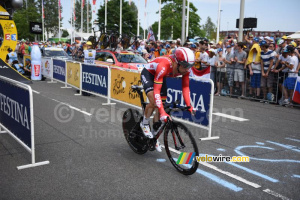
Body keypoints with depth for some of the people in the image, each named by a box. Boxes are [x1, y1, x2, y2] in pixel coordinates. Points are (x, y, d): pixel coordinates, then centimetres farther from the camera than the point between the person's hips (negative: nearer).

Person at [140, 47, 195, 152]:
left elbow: (185, 87, -14)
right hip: (148, 74, -6)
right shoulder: (164, 66, -43)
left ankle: (155, 135, 20)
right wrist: (162, 112, -50)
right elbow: (156, 90, -44)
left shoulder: (186, 69, -25)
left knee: (161, 105, 2)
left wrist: (189, 106, -24)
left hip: (161, 77, 6)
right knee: (153, 102, -28)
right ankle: (144, 124, 0)